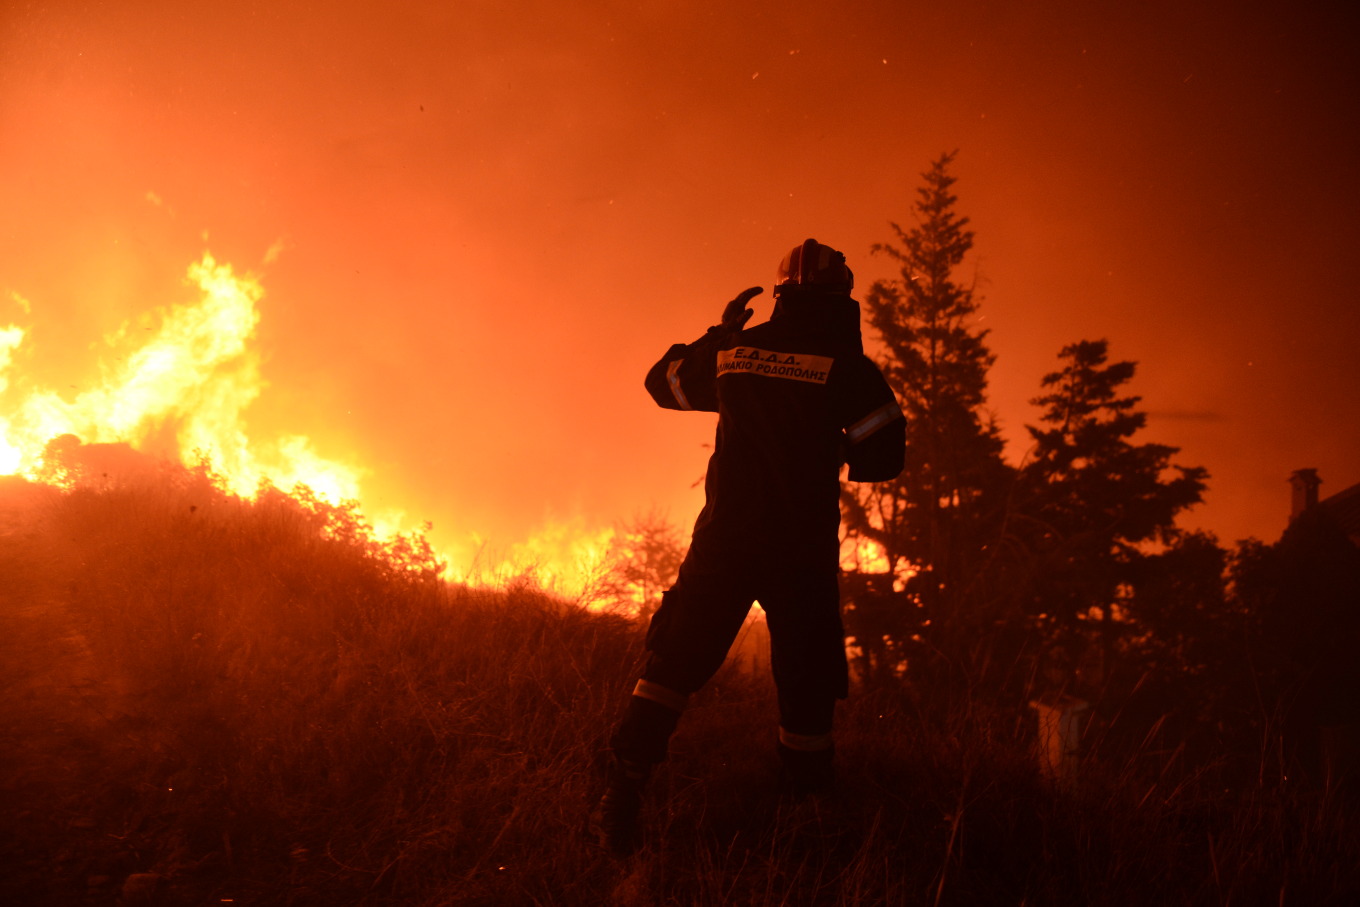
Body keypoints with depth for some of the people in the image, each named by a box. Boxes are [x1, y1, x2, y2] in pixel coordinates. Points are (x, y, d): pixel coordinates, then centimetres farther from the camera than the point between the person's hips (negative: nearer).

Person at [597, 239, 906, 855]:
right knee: (806, 681, 11)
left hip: (725, 534, 2)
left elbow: (663, 381, 21)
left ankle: (624, 790, 4)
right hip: (804, 548, -2)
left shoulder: (734, 350, 4)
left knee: (677, 660, 11)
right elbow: (885, 458, -4)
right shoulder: (846, 364, -5)